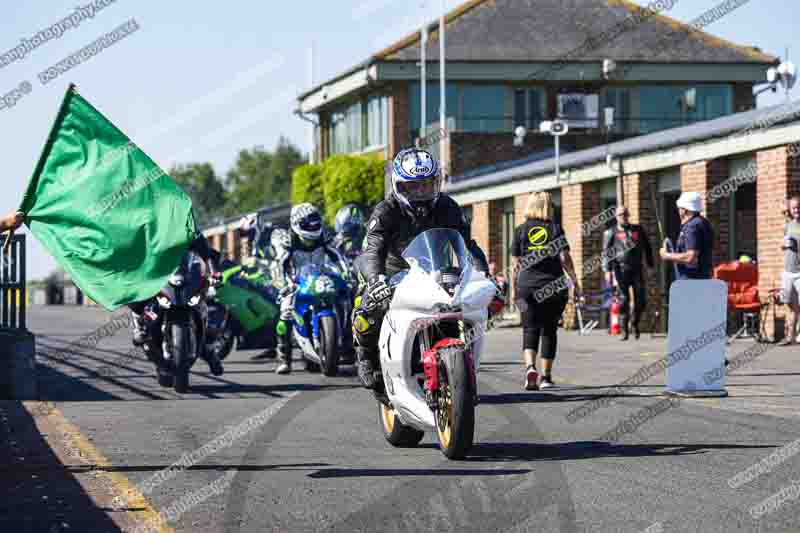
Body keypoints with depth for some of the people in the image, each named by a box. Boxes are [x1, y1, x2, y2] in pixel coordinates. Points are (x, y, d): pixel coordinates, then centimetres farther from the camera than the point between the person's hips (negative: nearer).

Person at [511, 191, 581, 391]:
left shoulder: (521, 230, 4)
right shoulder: (555, 228, 1)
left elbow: (516, 263, 4)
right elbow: (565, 258, -5)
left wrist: (515, 288, 13)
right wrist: (575, 283, 0)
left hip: (528, 288, 0)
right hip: (555, 288, 0)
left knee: (530, 330, -1)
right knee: (549, 330, 11)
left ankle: (530, 366, -26)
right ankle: (546, 376, 13)